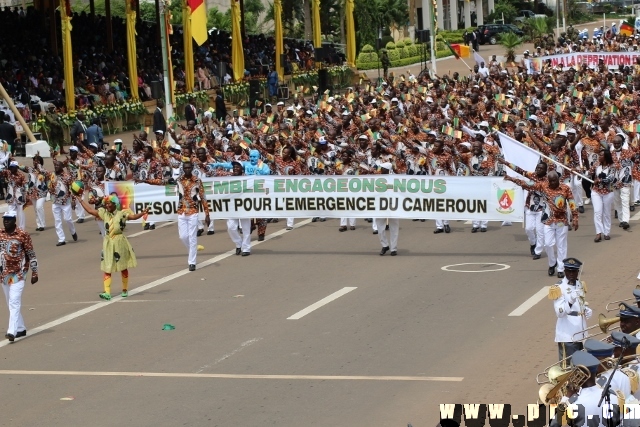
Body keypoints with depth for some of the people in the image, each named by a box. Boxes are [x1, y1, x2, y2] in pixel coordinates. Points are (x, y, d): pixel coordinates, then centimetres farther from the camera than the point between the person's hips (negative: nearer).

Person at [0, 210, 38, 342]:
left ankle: (12, 331, -22)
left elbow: (31, 255, -4)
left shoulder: (23, 235, -7)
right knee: (11, 304, 13)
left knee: (14, 303, -15)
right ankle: (20, 329, 25)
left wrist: (34, 273, -5)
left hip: (18, 274, -6)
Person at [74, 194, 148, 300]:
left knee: (123, 267, 10)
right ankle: (107, 292, -11)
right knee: (107, 269, -5)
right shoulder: (104, 213, 6)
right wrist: (80, 200, 17)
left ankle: (125, 290, 25)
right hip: (108, 243, 3)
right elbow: (90, 210, 13)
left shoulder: (122, 213, -6)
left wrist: (143, 213, -36)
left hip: (120, 242, -3)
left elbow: (133, 216, -18)